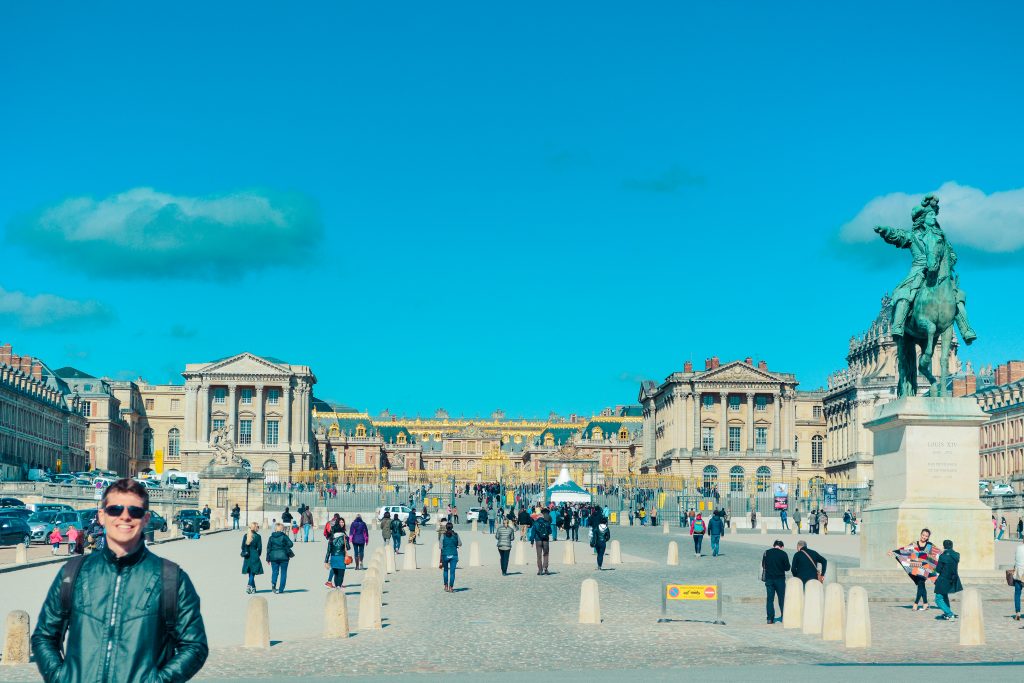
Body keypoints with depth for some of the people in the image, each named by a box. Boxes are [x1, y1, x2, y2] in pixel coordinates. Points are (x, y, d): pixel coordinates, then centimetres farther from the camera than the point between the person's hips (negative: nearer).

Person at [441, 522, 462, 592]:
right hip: (454, 555, 0)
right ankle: (451, 588, 0)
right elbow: (460, 544, 10)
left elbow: (441, 548, -4)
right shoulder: (455, 535, 0)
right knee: (452, 572, 3)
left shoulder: (443, 536, -4)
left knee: (445, 570, 20)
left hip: (445, 555, 0)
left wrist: (441, 560, 0)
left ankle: (446, 586, 19)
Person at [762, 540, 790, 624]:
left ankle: (770, 618, -1)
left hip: (769, 578, 2)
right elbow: (787, 568, -2)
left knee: (769, 599, 5)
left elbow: (763, 565, 9)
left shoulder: (766, 552, 3)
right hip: (780, 578, -2)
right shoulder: (783, 554, -6)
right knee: (782, 598, 6)